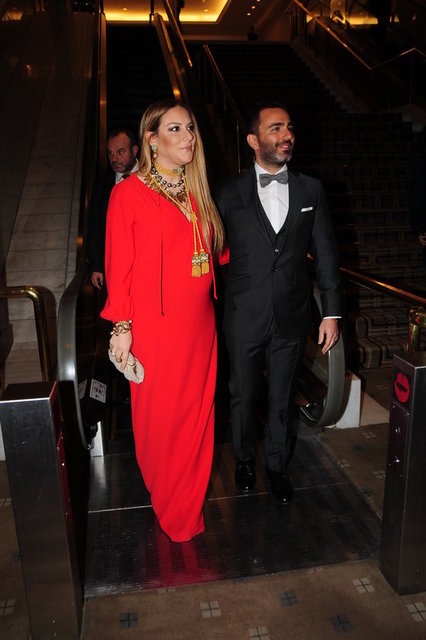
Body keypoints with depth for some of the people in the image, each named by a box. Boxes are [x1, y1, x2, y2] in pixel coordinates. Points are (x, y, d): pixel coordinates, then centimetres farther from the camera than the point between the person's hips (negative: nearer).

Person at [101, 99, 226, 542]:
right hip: (155, 324, -5)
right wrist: (122, 326, -8)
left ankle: (190, 500, 37)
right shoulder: (129, 193, -7)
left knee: (197, 411, 14)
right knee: (161, 417, 7)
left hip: (198, 322, 6)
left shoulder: (197, 193, 11)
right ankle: (170, 508, 33)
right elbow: (119, 265, -7)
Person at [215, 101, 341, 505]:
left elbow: (325, 254, 4)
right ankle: (245, 459, 41)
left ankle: (277, 465, 38)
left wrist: (331, 313, 2)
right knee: (243, 395, 16)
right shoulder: (229, 193, -3)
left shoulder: (310, 190, 2)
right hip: (244, 319, -1)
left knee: (283, 399, 15)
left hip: (292, 319, 1)